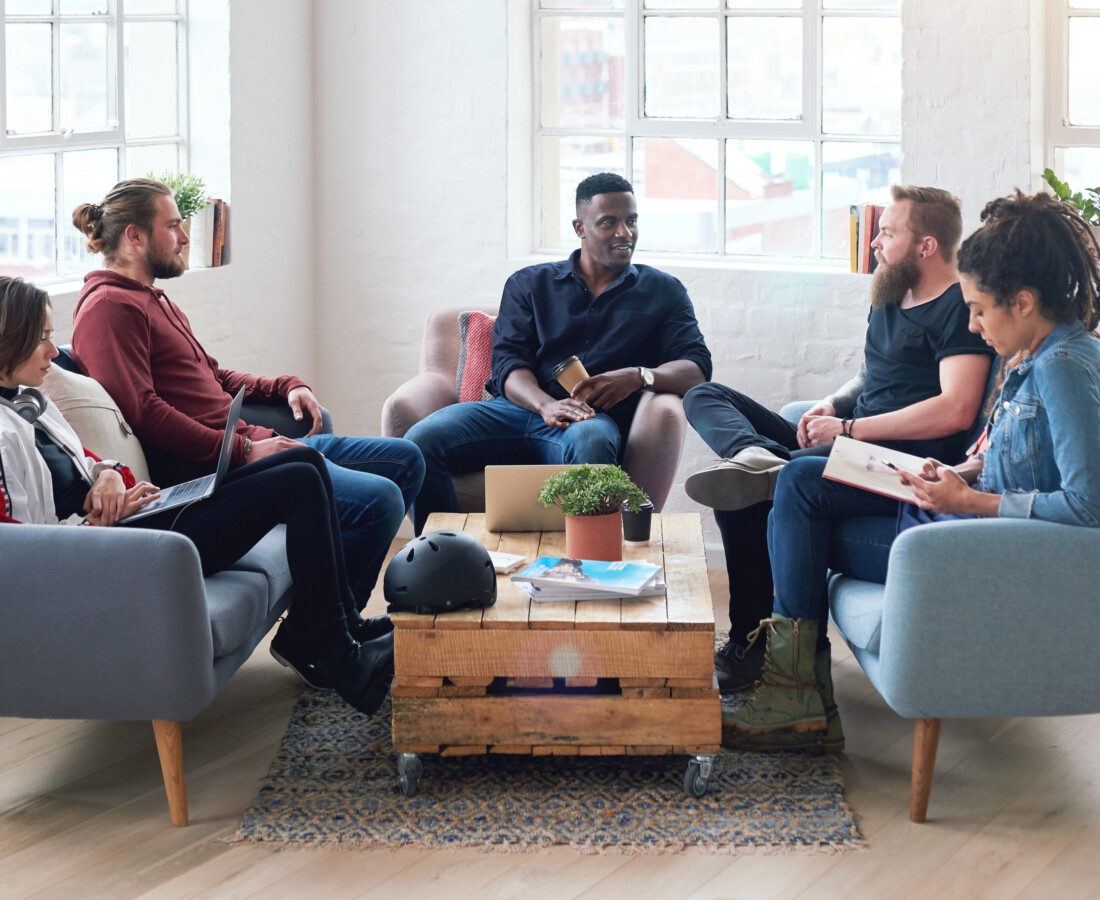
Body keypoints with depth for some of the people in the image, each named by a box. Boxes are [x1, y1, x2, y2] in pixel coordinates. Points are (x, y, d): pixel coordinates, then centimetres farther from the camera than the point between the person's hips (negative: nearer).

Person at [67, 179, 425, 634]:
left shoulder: (151, 299, 24)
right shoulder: (109, 307, -10)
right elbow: (141, 411, -21)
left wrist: (285, 387, 13)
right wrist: (244, 451, -23)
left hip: (250, 443, 11)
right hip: (210, 471, -11)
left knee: (405, 459, 13)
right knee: (379, 499, -25)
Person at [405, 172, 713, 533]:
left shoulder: (662, 292, 19)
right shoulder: (529, 284, 20)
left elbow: (696, 368, 8)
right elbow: (507, 361, 7)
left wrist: (638, 377, -14)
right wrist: (546, 405, -17)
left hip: (594, 417, -2)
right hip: (518, 407, 2)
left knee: (590, 441, -42)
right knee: (422, 440, -27)